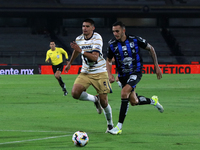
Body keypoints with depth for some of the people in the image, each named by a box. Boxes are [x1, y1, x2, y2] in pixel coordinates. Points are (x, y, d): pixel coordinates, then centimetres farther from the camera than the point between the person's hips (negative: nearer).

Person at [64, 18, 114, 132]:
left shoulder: (97, 38, -15)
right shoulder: (79, 39, 2)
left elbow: (95, 57, -26)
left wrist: (81, 51, -34)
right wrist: (70, 63, 38)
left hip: (99, 73, -5)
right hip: (85, 72, 5)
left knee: (103, 101, -5)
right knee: (75, 93, -19)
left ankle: (110, 124, 19)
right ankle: (95, 100, 9)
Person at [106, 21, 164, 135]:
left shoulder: (135, 40, -14)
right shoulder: (112, 44, -7)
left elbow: (150, 49, 2)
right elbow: (109, 60, 8)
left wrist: (156, 66, 1)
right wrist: (110, 74, -8)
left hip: (135, 73, -4)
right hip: (123, 75, 4)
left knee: (124, 93, -27)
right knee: (134, 102, 10)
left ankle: (119, 127, -24)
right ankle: (153, 101, 45)